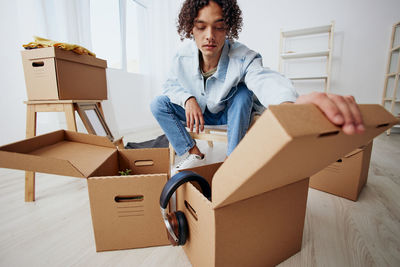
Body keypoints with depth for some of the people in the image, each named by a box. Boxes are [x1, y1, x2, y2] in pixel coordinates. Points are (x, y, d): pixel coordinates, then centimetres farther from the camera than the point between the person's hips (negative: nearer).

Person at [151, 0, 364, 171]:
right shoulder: (183, 57, -18)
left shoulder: (243, 58, -29)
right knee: (158, 103, -14)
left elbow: (264, 79, -50)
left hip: (229, 115, -2)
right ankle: (194, 154, -5)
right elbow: (170, 84, -4)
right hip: (196, 112, 3)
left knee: (242, 93, -34)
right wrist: (188, 98, -27)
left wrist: (291, 104, -75)